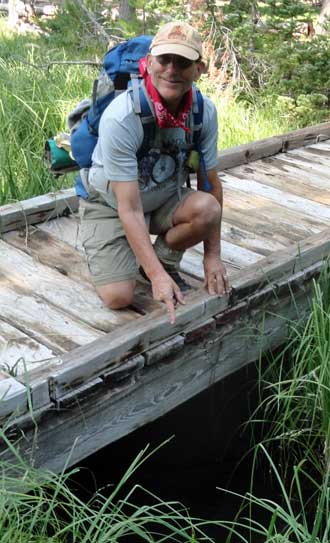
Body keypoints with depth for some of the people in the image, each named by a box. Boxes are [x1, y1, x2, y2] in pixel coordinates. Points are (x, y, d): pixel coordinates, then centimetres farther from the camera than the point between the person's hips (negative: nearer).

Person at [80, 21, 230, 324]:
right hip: (111, 205, -4)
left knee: (207, 207, -29)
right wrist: (157, 278, -35)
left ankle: (164, 259, 1)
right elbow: (129, 209, -31)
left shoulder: (204, 111, -17)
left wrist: (213, 254, -9)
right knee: (119, 297, -21)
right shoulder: (120, 118, -32)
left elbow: (211, 184, -8)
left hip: (166, 201, 4)